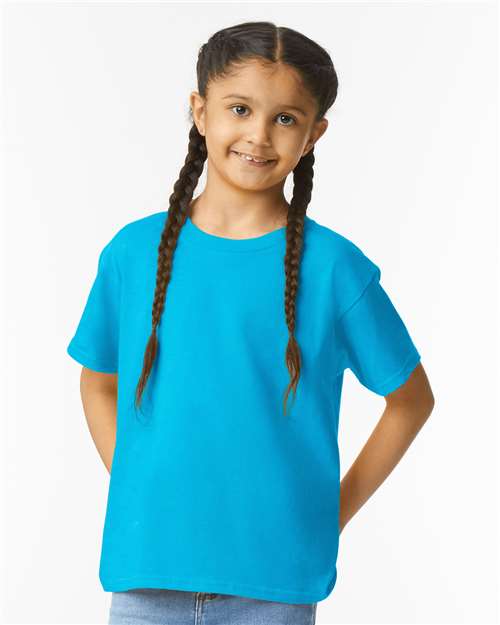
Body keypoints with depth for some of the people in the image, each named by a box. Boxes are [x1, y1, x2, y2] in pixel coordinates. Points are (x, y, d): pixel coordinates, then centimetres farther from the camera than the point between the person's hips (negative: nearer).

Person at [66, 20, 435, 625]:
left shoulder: (333, 266, -7)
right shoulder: (134, 251, -1)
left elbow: (411, 398, 3)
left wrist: (334, 515, 0)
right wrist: (133, 496, 2)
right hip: (147, 567, 2)